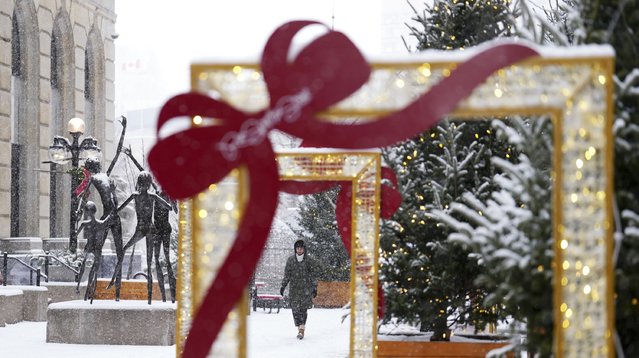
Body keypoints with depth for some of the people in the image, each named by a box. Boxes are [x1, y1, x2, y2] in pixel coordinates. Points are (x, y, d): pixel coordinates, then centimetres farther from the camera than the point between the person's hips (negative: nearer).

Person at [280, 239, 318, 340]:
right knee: (295, 309, -4)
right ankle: (300, 329, 3)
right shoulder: (290, 260, 7)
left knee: (303, 308, -9)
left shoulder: (309, 260, 1)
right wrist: (283, 286, 9)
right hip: (294, 288, 2)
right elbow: (287, 274, 13)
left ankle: (301, 330, -8)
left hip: (306, 288, -2)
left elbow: (313, 275, 4)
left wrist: (314, 288, 0)